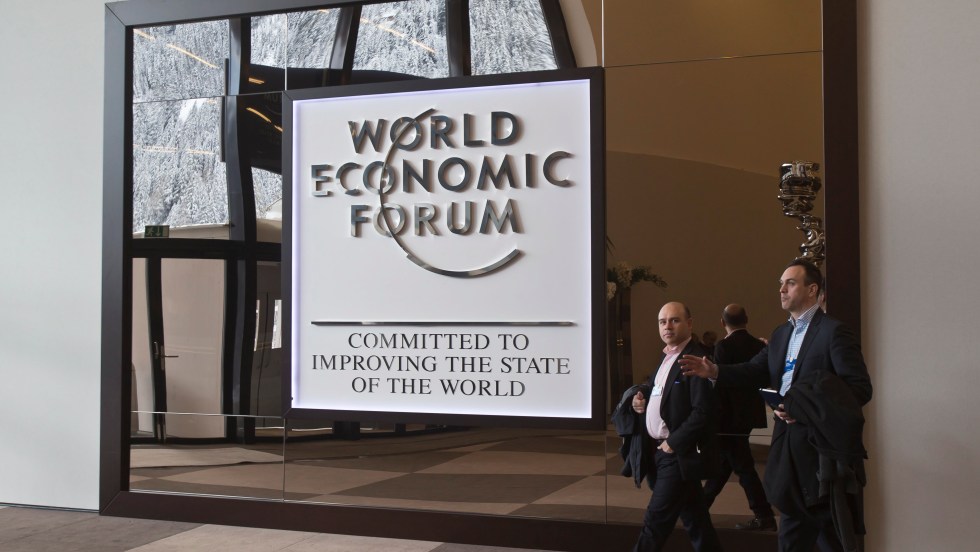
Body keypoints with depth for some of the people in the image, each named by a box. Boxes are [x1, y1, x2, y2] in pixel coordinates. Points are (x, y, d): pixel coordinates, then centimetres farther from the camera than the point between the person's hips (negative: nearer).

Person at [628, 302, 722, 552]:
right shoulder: (666, 357, 13)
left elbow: (703, 411, -22)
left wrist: (673, 442, -18)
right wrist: (642, 395, 5)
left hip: (679, 453, -9)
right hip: (661, 450, 9)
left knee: (655, 521, -5)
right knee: (694, 519, 17)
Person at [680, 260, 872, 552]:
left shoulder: (833, 331, -10)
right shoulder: (781, 334, 15)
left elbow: (860, 388, -16)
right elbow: (756, 371, 9)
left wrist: (805, 408, -23)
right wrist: (714, 371, -9)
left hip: (823, 447, -8)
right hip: (789, 447, 8)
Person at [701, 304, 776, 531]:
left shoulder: (724, 346, -16)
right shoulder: (759, 345, 4)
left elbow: (718, 385, -17)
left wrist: (714, 420, -12)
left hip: (730, 417, -8)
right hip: (749, 414, 8)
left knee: (743, 466, 0)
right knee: (723, 461, 18)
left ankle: (765, 517, 2)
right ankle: (702, 504, 30)